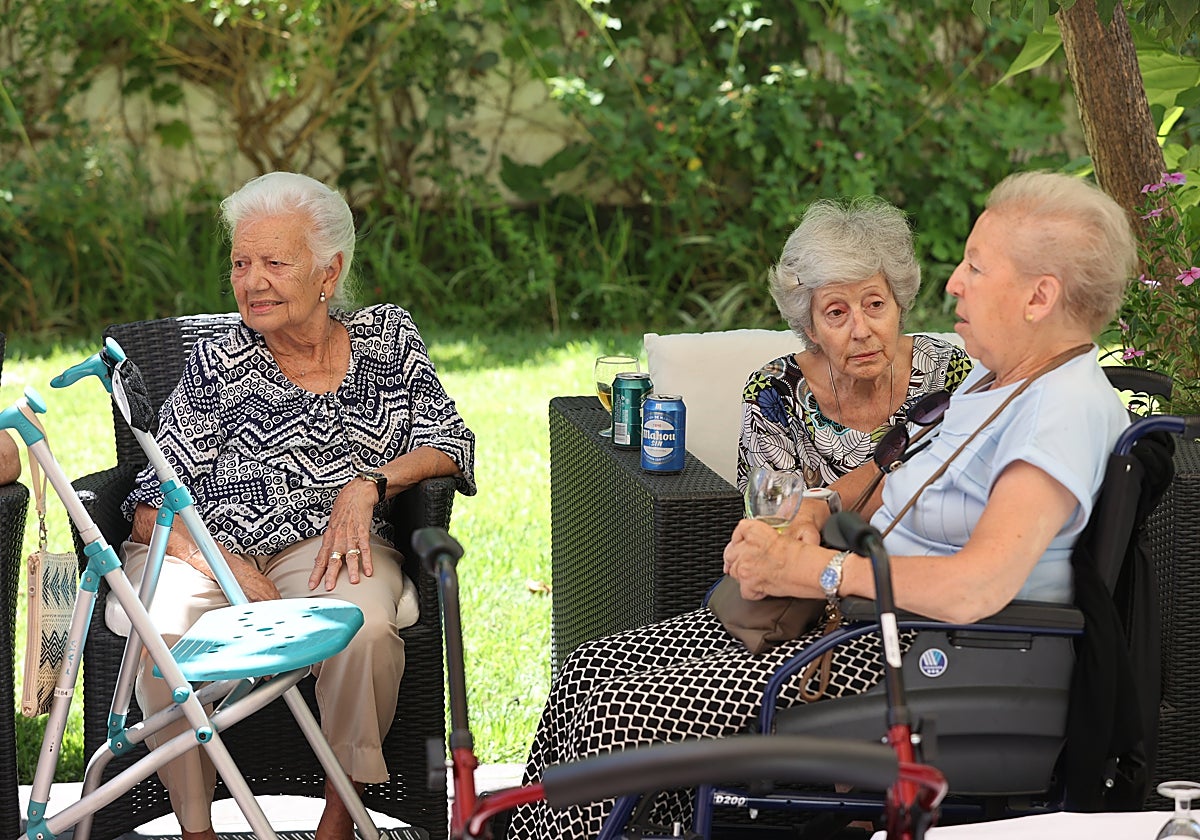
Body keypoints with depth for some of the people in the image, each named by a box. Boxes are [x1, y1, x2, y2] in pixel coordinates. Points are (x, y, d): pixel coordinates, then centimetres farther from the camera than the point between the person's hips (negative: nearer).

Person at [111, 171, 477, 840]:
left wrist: (369, 484, -10)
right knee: (165, 639, -34)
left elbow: (449, 442, 8)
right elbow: (157, 503, -2)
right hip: (207, 547, -1)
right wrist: (229, 570, -19)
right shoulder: (217, 365, 3)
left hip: (329, 547, 1)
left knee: (366, 628, -34)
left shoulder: (389, 337, 10)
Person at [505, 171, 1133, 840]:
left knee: (620, 711, -16)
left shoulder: (1070, 412, -20)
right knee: (592, 668, 4)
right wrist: (807, 516, 2)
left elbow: (977, 588, -32)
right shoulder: (993, 379, 12)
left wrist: (803, 569, -21)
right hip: (850, 616, 10)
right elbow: (893, 472, 25)